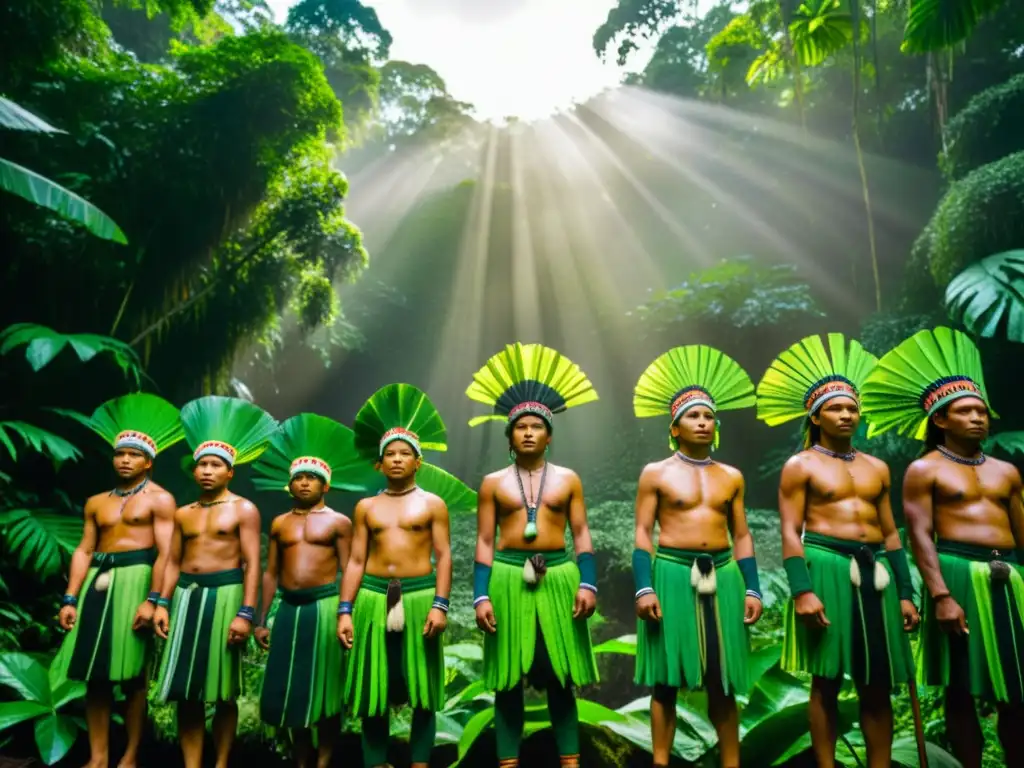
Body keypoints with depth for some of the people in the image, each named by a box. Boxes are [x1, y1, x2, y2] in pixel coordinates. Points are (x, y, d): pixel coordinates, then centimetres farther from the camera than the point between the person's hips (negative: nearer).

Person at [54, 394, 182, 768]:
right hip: (97, 581, 6)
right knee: (95, 673, 6)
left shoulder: (159, 499, -1)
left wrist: (153, 599, -17)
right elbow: (83, 551, 13)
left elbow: (165, 553, -8)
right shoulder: (96, 503, 16)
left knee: (132, 674, 0)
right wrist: (69, 598, 3)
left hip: (135, 579, -5)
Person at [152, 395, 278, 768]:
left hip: (225, 594, -5)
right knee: (185, 687, 6)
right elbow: (173, 562, 14)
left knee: (223, 690, 3)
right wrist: (163, 603, 1)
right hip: (186, 595, 5)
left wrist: (246, 612, -16)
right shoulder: (183, 513, 13)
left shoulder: (244, 509, -2)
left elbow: (252, 564, -8)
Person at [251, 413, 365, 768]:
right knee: (291, 687, 12)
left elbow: (347, 571, -2)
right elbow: (271, 573, 13)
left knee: (325, 687, 3)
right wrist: (261, 620, 9)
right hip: (289, 608, 5)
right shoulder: (279, 523, 11)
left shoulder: (338, 522, 0)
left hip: (325, 606, -4)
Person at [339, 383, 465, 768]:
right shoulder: (366, 507, 10)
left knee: (422, 691, 6)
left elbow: (443, 555, -2)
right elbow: (356, 561, 8)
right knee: (373, 691, 8)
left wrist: (439, 605, -12)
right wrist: (345, 610, 0)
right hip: (373, 599, 2)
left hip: (420, 596, -2)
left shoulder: (432, 503, 3)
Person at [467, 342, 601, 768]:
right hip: (508, 579, 0)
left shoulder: (567, 479, 7)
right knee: (508, 679, 7)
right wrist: (481, 594, -4)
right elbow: (485, 542, 3)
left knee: (561, 676, 8)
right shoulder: (493, 483, 6)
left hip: (559, 577, 0)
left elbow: (581, 534, 5)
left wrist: (587, 583, -6)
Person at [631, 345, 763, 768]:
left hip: (723, 575, 3)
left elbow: (742, 536, 12)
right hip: (672, 574, -3)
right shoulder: (656, 473, 1)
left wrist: (751, 589, 5)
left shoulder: (731, 476, 11)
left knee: (723, 682, 11)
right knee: (666, 680, 4)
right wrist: (644, 588, -11)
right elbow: (642, 534, -2)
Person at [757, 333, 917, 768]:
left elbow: (890, 534, 16)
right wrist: (802, 590, -16)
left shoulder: (877, 467, 15)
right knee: (826, 681, 2)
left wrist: (906, 592, 10)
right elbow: (790, 533, -6)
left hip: (875, 571, 5)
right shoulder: (800, 466, 0)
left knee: (878, 683, 8)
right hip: (826, 568, -5)